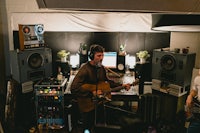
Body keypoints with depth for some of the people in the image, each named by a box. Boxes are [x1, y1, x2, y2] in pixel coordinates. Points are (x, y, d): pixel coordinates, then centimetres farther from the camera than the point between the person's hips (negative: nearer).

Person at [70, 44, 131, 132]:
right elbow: (74, 89, -30)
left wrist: (121, 86, 7)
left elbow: (106, 81, 17)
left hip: (99, 103, 7)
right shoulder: (85, 70, -23)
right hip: (87, 106, -7)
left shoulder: (101, 68, 1)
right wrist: (92, 93, -28)